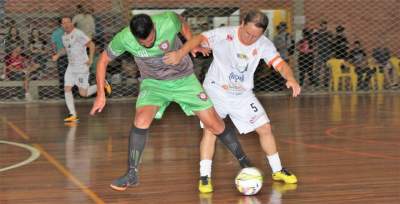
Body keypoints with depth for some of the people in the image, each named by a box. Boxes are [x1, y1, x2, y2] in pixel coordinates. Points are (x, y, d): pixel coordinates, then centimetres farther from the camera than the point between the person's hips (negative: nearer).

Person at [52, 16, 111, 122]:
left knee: (83, 93, -5)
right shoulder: (64, 36, 11)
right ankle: (73, 115, -1)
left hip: (82, 67, -8)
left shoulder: (78, 34, -14)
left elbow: (91, 45, -13)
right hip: (71, 66, 8)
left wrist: (90, 59, -21)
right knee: (67, 89, -4)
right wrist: (58, 55, 14)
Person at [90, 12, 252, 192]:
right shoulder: (123, 39, -24)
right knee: (141, 120, -26)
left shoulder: (168, 21, -27)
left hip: (183, 78, 0)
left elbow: (182, 23, -1)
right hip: (153, 82, 0)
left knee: (214, 124, -1)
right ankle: (131, 174, -12)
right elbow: (103, 60, -7)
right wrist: (101, 95, -8)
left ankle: (245, 163, 19)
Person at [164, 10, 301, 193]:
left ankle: (277, 171, 21)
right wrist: (181, 53, -49)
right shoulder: (224, 35, -22)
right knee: (210, 129, -18)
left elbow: (280, 63, -18)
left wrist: (290, 79, -39)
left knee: (265, 128, 3)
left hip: (243, 94, 4)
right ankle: (204, 177, -9)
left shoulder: (264, 45, -12)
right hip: (216, 90, -3)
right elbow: (199, 39, -31)